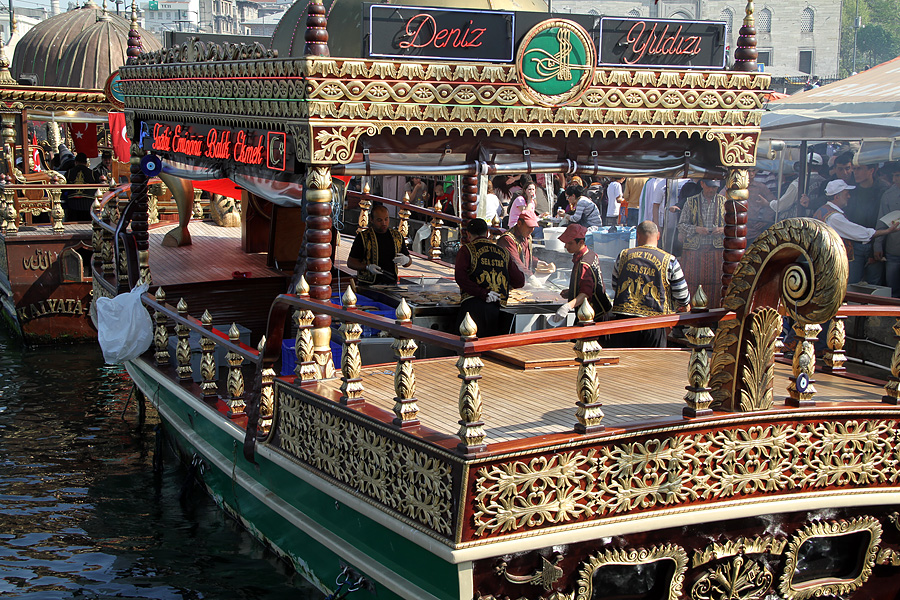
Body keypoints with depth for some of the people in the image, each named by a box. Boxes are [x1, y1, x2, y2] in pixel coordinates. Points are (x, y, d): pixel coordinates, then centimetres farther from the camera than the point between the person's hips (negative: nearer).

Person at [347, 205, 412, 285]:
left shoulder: (397, 236, 15)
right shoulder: (363, 237, 2)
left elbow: (409, 261, 22)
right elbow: (350, 262, 3)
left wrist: (406, 260, -4)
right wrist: (368, 267, -15)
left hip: (391, 284, 3)